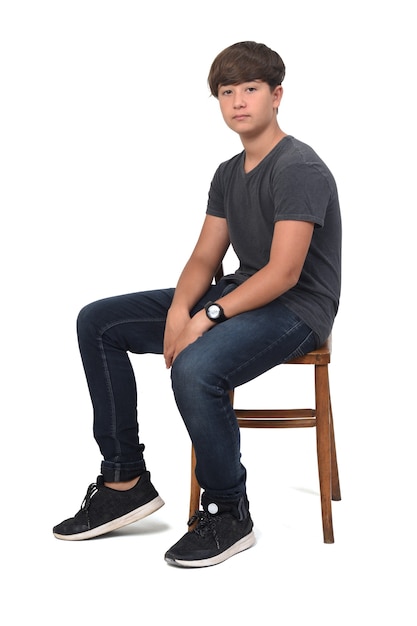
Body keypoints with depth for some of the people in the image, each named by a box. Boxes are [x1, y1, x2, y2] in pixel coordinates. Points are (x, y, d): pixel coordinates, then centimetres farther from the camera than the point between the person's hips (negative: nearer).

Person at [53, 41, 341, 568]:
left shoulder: (299, 168, -15)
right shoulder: (229, 174, 13)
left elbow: (284, 272, -23)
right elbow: (205, 257, 11)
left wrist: (207, 318, -24)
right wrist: (179, 309, -10)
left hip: (295, 308, -9)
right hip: (239, 296, 9)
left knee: (195, 368, -38)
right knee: (97, 323, 2)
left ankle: (228, 514, -15)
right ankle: (125, 480, 4)